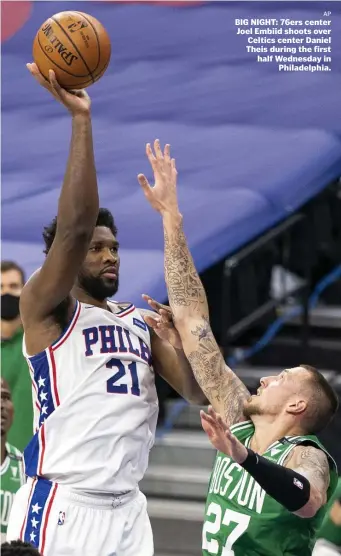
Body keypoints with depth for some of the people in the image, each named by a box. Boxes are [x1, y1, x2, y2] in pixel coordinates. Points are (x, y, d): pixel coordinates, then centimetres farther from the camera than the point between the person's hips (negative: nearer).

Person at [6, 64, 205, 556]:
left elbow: (200, 391, 14)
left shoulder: (141, 322, 19)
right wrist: (80, 117, -19)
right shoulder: (46, 307, -1)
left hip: (127, 511, 6)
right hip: (59, 508, -6)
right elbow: (74, 228, -17)